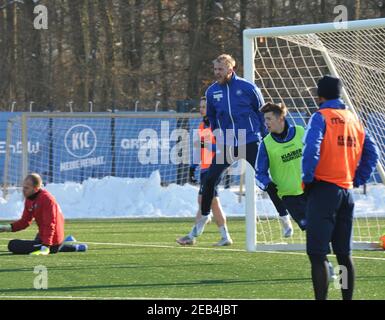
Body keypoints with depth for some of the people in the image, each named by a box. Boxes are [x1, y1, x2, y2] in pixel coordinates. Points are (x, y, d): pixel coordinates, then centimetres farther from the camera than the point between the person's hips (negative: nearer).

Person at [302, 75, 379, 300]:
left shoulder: (321, 117, -8)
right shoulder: (354, 119, 12)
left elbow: (311, 150, -22)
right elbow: (371, 153, 13)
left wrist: (307, 178, -10)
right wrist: (357, 180, 14)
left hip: (324, 189, -7)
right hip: (347, 190, 7)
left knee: (317, 254, -6)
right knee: (344, 254, 14)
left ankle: (321, 299, -12)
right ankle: (348, 298, 17)